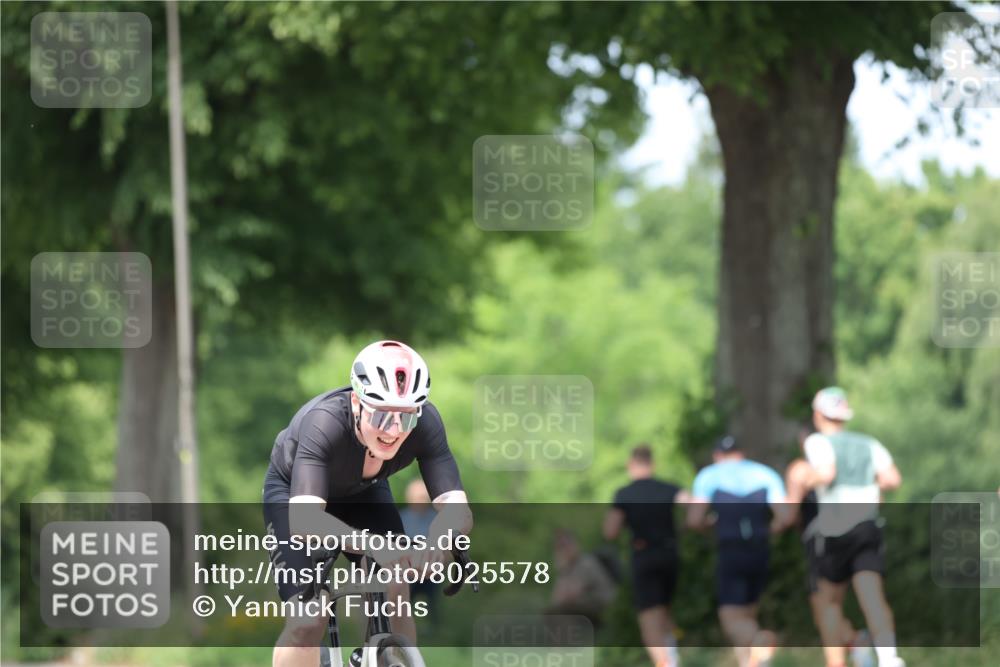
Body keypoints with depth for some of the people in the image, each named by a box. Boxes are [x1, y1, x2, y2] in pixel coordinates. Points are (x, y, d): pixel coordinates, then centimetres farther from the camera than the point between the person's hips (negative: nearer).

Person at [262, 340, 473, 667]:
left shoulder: (425, 422, -31)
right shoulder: (324, 423, -41)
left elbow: (456, 506, -38)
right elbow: (303, 519, -53)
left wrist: (436, 539, -62)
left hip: (363, 493, 3)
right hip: (294, 490, -3)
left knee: (394, 596, -18)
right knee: (308, 618, -20)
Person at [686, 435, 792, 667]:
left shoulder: (709, 476, 3)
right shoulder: (766, 474, 9)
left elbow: (694, 520, -7)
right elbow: (785, 517, -2)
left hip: (730, 554, -3)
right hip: (761, 552, 3)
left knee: (732, 619, -8)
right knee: (747, 612, 20)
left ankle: (760, 639, -42)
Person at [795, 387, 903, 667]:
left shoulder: (819, 442, -1)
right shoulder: (868, 444, 14)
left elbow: (825, 473, -20)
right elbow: (893, 479, 2)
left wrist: (808, 479, -1)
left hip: (834, 530, -3)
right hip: (868, 526, 3)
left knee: (831, 602, 16)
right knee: (873, 598, -12)